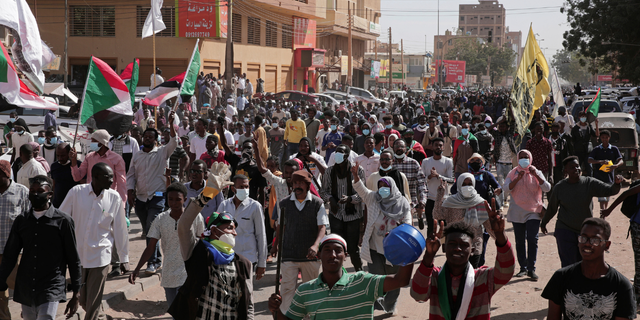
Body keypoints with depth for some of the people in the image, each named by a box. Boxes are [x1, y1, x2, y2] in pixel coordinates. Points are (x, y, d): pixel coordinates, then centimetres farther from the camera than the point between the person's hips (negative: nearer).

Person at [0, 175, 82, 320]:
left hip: (52, 289, -4)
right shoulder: (21, 221, 7)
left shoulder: (63, 221, -4)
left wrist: (76, 294, 0)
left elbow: (73, 260, 0)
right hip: (25, 290, 4)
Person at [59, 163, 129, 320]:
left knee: (94, 302, -1)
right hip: (78, 254, 1)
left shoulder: (114, 198, -4)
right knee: (83, 300, 13)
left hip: (100, 256, -1)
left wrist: (124, 258, 5)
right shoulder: (76, 192, -6)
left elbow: (120, 229, 3)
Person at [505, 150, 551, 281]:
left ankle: (531, 269, -7)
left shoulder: (536, 173, 6)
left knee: (532, 239, -12)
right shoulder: (513, 173, 6)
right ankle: (523, 268, 14)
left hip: (533, 211, -1)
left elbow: (547, 188, -7)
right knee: (519, 241, 5)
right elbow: (507, 188, -8)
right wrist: (518, 178, -20)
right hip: (517, 212, 1)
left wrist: (535, 175, -17)